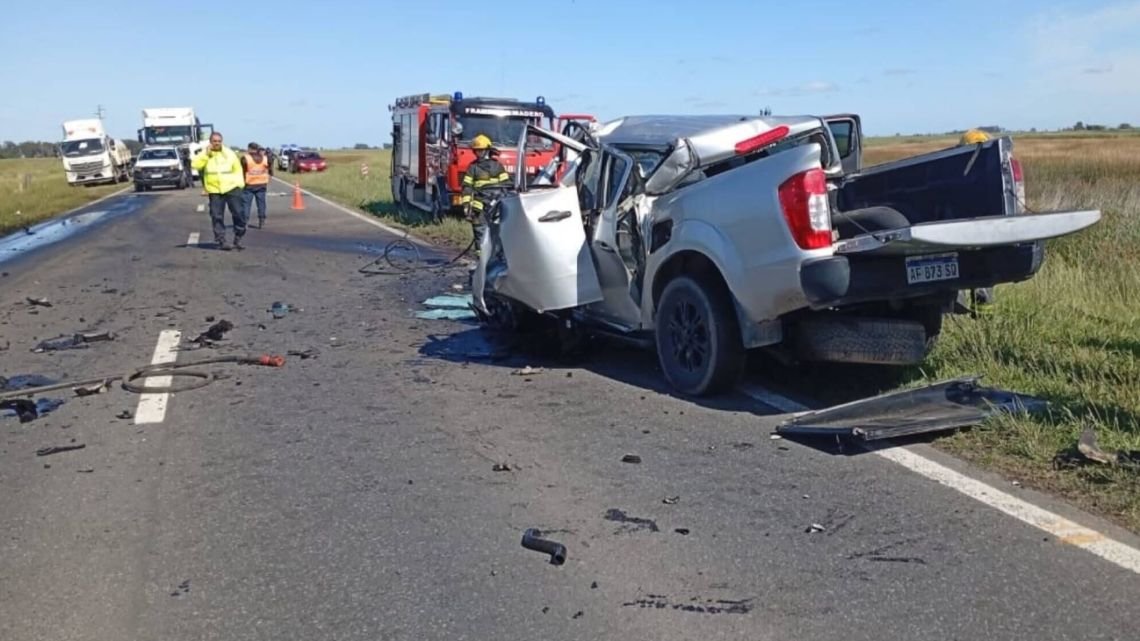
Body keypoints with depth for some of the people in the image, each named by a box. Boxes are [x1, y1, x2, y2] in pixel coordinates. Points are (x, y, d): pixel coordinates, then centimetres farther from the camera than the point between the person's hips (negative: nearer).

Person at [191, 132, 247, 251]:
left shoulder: (229, 153, 7)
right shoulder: (204, 154, 6)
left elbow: (238, 169, 10)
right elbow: (195, 165, -9)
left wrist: (240, 183, -1)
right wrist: (206, 154, -14)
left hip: (232, 188, 0)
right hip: (215, 190, 0)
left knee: (239, 213, -4)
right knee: (217, 217, 0)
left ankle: (238, 239, 9)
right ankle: (221, 241, 7)